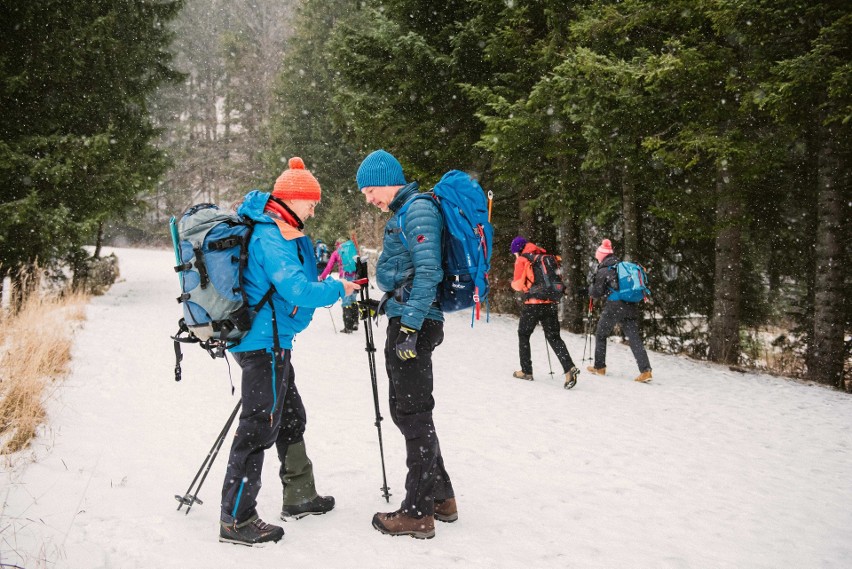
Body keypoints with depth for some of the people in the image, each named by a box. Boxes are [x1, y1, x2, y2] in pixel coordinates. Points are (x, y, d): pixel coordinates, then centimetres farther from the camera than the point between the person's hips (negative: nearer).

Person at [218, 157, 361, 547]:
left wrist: (325, 284, 9)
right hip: (265, 342, -11)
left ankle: (299, 497, 32)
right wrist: (338, 289, -13)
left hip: (271, 342, 11)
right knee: (260, 426, -7)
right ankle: (236, 520, -2)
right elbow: (297, 290, -27)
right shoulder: (271, 238, -18)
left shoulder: (277, 232, 14)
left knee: (290, 416, 19)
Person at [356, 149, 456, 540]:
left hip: (414, 324, -10)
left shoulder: (418, 210, -13)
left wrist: (410, 327, -25)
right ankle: (440, 496, 26)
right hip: (402, 321, 10)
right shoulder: (404, 211, 18)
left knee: (413, 414, -4)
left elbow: (428, 271, -22)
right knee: (405, 410, 16)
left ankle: (418, 513, 4)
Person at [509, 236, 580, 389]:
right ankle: (569, 367, -13)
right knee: (554, 337, 7)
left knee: (523, 335, 15)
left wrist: (513, 282, 13)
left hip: (533, 304, -5)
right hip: (551, 303, 5)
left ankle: (526, 371, 15)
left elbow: (519, 284, -7)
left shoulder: (522, 260, -2)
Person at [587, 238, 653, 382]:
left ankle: (599, 367, 21)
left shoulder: (603, 271, -3)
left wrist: (591, 288, 22)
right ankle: (646, 370, -12)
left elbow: (596, 293, 0)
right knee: (635, 338, 1)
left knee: (600, 335, 15)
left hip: (614, 307, -5)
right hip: (631, 306, 5)